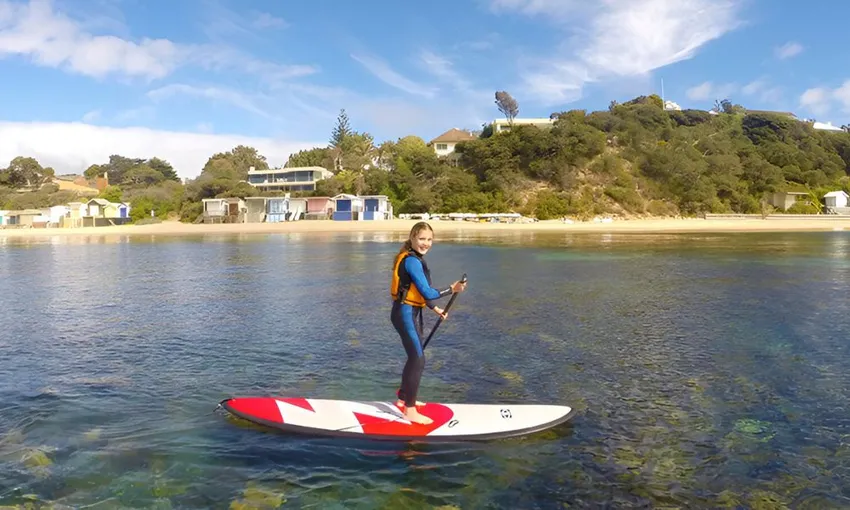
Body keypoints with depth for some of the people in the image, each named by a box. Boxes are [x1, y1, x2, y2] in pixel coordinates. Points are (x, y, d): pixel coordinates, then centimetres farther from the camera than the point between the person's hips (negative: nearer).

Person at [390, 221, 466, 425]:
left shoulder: (415, 259, 11)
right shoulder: (411, 261, -20)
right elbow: (427, 292, -25)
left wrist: (436, 309, 20)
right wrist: (452, 289, -19)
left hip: (412, 312, 10)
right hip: (405, 313, -10)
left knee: (414, 357, 20)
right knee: (418, 360, -8)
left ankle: (403, 398, 35)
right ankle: (410, 411, -1)